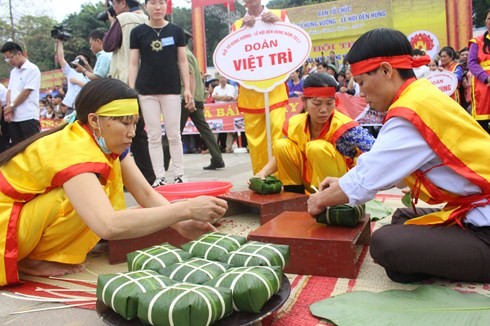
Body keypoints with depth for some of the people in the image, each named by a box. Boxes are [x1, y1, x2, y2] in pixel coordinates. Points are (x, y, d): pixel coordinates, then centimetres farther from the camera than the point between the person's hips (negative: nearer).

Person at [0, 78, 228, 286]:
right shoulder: (75, 151, -32)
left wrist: (182, 225, -27)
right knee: (86, 200, -28)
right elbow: (109, 226, -46)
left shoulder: (106, 143, -6)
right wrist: (185, 209, -43)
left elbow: (147, 193, -10)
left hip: (31, 209, 8)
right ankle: (30, 260, -6)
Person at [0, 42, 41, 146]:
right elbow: (9, 91, 13)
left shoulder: (32, 69, -6)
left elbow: (26, 92, -11)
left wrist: (11, 106, -3)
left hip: (28, 117, -7)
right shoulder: (13, 72, 18)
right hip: (13, 117, 7)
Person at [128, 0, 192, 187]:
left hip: (171, 90, 0)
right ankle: (159, 177, 9)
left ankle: (179, 175, 12)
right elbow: (133, 64, 5)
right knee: (154, 136, 3)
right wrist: (131, 91, -3)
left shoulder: (176, 31, 5)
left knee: (174, 135, 4)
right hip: (147, 91, 0)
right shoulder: (138, 32, 4)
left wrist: (187, 88, 0)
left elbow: (183, 61, 7)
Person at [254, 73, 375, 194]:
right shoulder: (294, 124, -10)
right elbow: (280, 155, 4)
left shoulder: (343, 126, -25)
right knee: (282, 146, -13)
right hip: (311, 185, 5)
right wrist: (263, 173, -13)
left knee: (317, 148, -30)